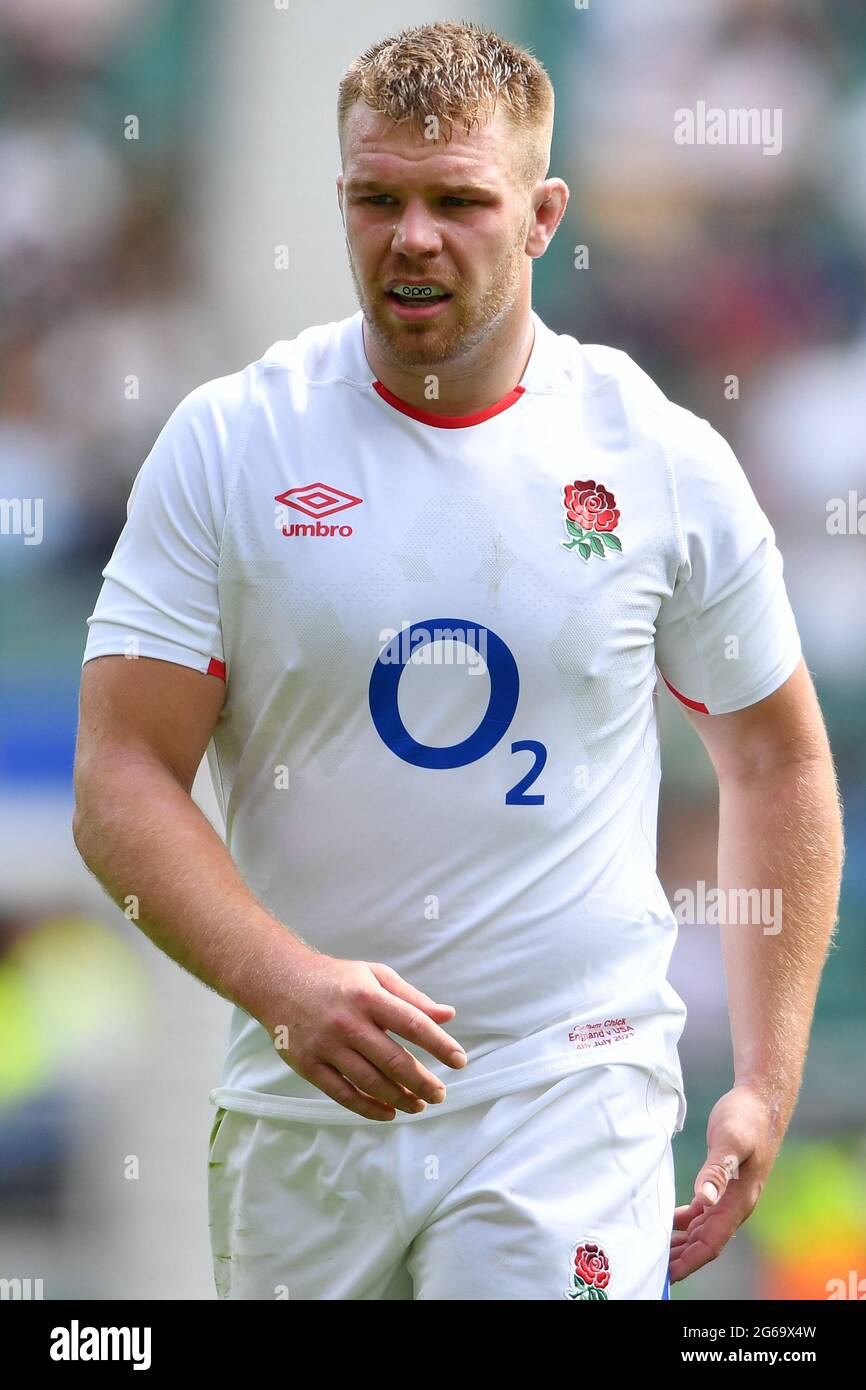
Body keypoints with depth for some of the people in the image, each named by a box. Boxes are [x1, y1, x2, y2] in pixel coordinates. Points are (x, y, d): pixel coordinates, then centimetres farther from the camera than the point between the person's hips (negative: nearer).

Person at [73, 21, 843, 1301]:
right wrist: (286, 984, -22)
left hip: (572, 1093, -1)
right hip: (298, 1102, 2)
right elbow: (120, 785, -5)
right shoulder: (226, 443, -1)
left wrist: (768, 1084, 7)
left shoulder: (664, 461, 1)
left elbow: (777, 760, 13)